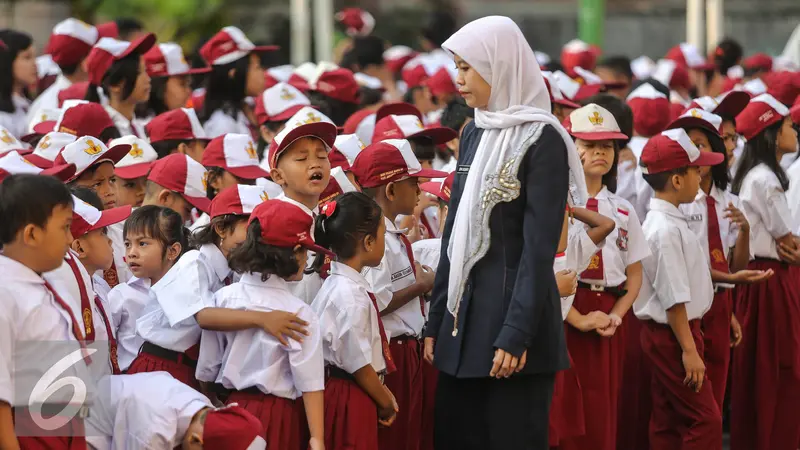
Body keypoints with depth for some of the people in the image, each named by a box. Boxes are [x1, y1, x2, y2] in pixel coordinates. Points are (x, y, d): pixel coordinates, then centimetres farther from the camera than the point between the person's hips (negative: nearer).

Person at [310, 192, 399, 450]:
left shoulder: (339, 284, 8)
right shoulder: (351, 296, -20)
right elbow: (358, 364, -16)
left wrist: (384, 393, 10)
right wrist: (386, 404, -3)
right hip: (351, 399, -9)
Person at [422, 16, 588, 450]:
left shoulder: (542, 139, -11)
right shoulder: (473, 133, 11)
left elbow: (539, 247, -15)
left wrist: (517, 333, -19)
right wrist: (437, 320, 13)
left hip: (514, 314, -7)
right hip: (464, 316, 7)